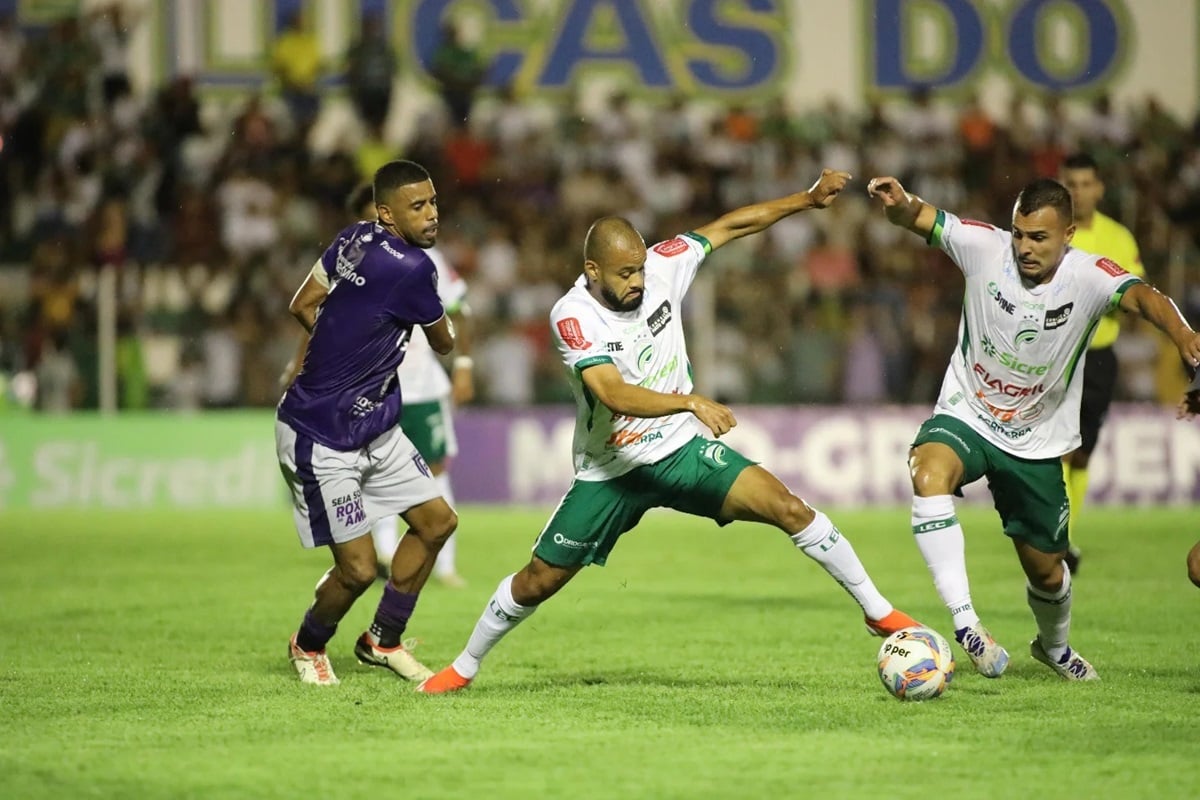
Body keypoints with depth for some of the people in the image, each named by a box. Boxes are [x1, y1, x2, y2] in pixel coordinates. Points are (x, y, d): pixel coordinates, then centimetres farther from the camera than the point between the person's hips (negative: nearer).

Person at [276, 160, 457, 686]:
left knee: (437, 521, 11)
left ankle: (382, 641, 26)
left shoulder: (355, 239, -1)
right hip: (320, 439, -10)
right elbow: (444, 343, -5)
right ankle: (308, 646, 25)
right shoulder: (411, 269, -24)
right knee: (358, 568, -5)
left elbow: (302, 306, 10)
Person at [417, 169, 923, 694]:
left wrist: (808, 199, -1)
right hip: (611, 470, -3)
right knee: (538, 581, 4)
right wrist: (692, 402, -49)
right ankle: (465, 667, 27)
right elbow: (616, 395, -36)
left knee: (786, 507, -15)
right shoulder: (572, 317, -23)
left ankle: (877, 611, -3)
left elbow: (729, 226, 2)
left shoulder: (661, 266, -10)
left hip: (681, 450, 3)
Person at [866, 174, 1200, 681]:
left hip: (1037, 443, 1)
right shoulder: (985, 248, -16)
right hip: (964, 416, -1)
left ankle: (1054, 647, 48)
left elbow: (1139, 295, -40)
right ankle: (964, 621, -36)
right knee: (930, 473, -36)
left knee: (1045, 568, 13)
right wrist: (899, 204, -47)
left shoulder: (1088, 276, -21)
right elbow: (918, 218, -21)